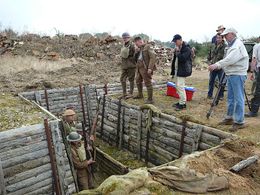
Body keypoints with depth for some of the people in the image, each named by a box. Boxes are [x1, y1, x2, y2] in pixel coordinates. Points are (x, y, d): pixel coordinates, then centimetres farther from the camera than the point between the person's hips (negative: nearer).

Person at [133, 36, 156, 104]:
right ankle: (140, 95, 40)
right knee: (138, 81, 21)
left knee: (148, 83, -5)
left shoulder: (148, 47, -11)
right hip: (139, 68, 9)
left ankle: (150, 99, 3)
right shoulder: (139, 49, 14)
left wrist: (150, 68, -23)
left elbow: (153, 57, -18)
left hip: (146, 68, -9)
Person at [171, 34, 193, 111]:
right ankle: (181, 101, 23)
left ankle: (183, 103, -5)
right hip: (177, 70, 10)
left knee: (180, 86, -12)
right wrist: (173, 71, 18)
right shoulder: (178, 48, 16)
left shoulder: (186, 49, -13)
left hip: (182, 70, -10)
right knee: (178, 86, 13)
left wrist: (177, 52, -18)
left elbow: (182, 59, -26)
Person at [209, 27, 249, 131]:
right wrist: (217, 65, 4)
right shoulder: (231, 45, 17)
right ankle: (229, 118, 26)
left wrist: (217, 65, -31)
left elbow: (230, 59, -26)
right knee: (230, 98, 15)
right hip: (230, 75, 10)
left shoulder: (238, 45, -13)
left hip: (237, 75, -10)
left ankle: (239, 122, 1)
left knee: (238, 99, -6)